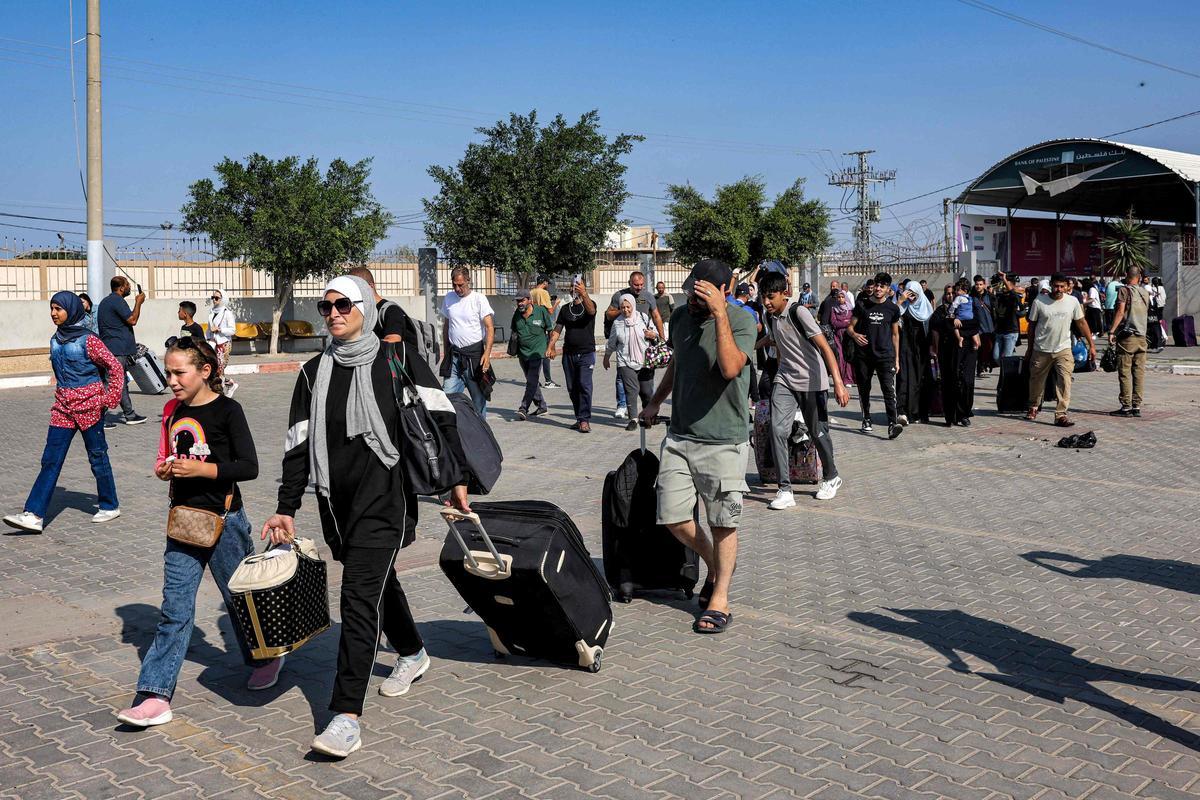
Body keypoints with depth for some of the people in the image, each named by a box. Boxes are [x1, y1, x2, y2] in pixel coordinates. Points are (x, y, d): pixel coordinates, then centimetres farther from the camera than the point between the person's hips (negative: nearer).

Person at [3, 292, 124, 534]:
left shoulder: (88, 340, -12)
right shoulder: (55, 340, 8)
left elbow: (115, 368, -9)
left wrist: (110, 399, -11)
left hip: (89, 407, -6)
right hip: (63, 408, 6)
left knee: (97, 457, 6)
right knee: (50, 461, 0)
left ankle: (110, 506, 21)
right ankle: (34, 515, -3)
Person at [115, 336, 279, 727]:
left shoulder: (227, 410, -11)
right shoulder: (173, 411, 7)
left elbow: (249, 467, -15)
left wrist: (201, 469, -23)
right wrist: (165, 470, -2)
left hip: (223, 519, -5)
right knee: (175, 608, 0)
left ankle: (265, 658, 37)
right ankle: (156, 695, 0)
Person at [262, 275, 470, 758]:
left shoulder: (396, 362, -5)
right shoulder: (314, 373, 7)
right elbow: (298, 445, 7)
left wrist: (456, 479, 1)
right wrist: (286, 509, 3)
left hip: (382, 496, -6)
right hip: (335, 501, 6)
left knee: (359, 596, -13)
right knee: (378, 581, 22)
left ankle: (347, 717, -13)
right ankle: (412, 653, 48)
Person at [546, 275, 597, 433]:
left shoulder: (589, 304, 0)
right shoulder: (565, 308, 13)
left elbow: (591, 310, -25)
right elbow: (557, 330, 13)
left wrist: (584, 294, -42)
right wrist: (550, 347, -2)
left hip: (586, 353, -5)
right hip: (568, 353, 5)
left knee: (584, 385, -15)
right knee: (572, 388, 7)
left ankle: (585, 419, -13)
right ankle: (580, 419, 16)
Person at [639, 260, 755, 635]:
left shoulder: (741, 321, -12)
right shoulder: (680, 316, 7)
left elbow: (730, 368, -29)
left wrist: (719, 314, -30)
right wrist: (655, 402, 31)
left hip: (724, 440, -6)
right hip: (679, 435, 6)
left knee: (723, 523, 1)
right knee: (673, 519, 5)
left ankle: (719, 599, 15)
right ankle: (715, 565, 30)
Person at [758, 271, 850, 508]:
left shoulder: (798, 312, -16)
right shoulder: (770, 318, 4)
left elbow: (824, 346, -20)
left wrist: (838, 383, -28)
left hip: (812, 382, -5)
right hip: (785, 381, 5)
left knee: (817, 433, 6)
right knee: (778, 430, -11)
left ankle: (831, 478, 32)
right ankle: (785, 489, -8)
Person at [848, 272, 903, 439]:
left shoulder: (893, 308, 5)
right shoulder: (862, 305, 3)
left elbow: (895, 334, 12)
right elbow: (850, 326, 6)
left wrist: (897, 358, 10)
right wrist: (854, 334, -19)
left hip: (885, 356, -1)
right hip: (863, 355, 1)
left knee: (889, 389, -14)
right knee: (864, 389, 9)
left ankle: (892, 424, -22)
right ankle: (866, 420, 26)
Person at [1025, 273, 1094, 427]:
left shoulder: (1072, 301, -2)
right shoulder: (1039, 301, -6)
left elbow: (1081, 323, 7)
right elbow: (1032, 325, 3)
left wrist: (1091, 345, 5)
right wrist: (1030, 348, 7)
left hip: (1063, 349, 0)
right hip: (1041, 350, 0)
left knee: (1065, 380, -13)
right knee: (1036, 380, 13)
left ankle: (1061, 414, -11)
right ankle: (1034, 407, 37)